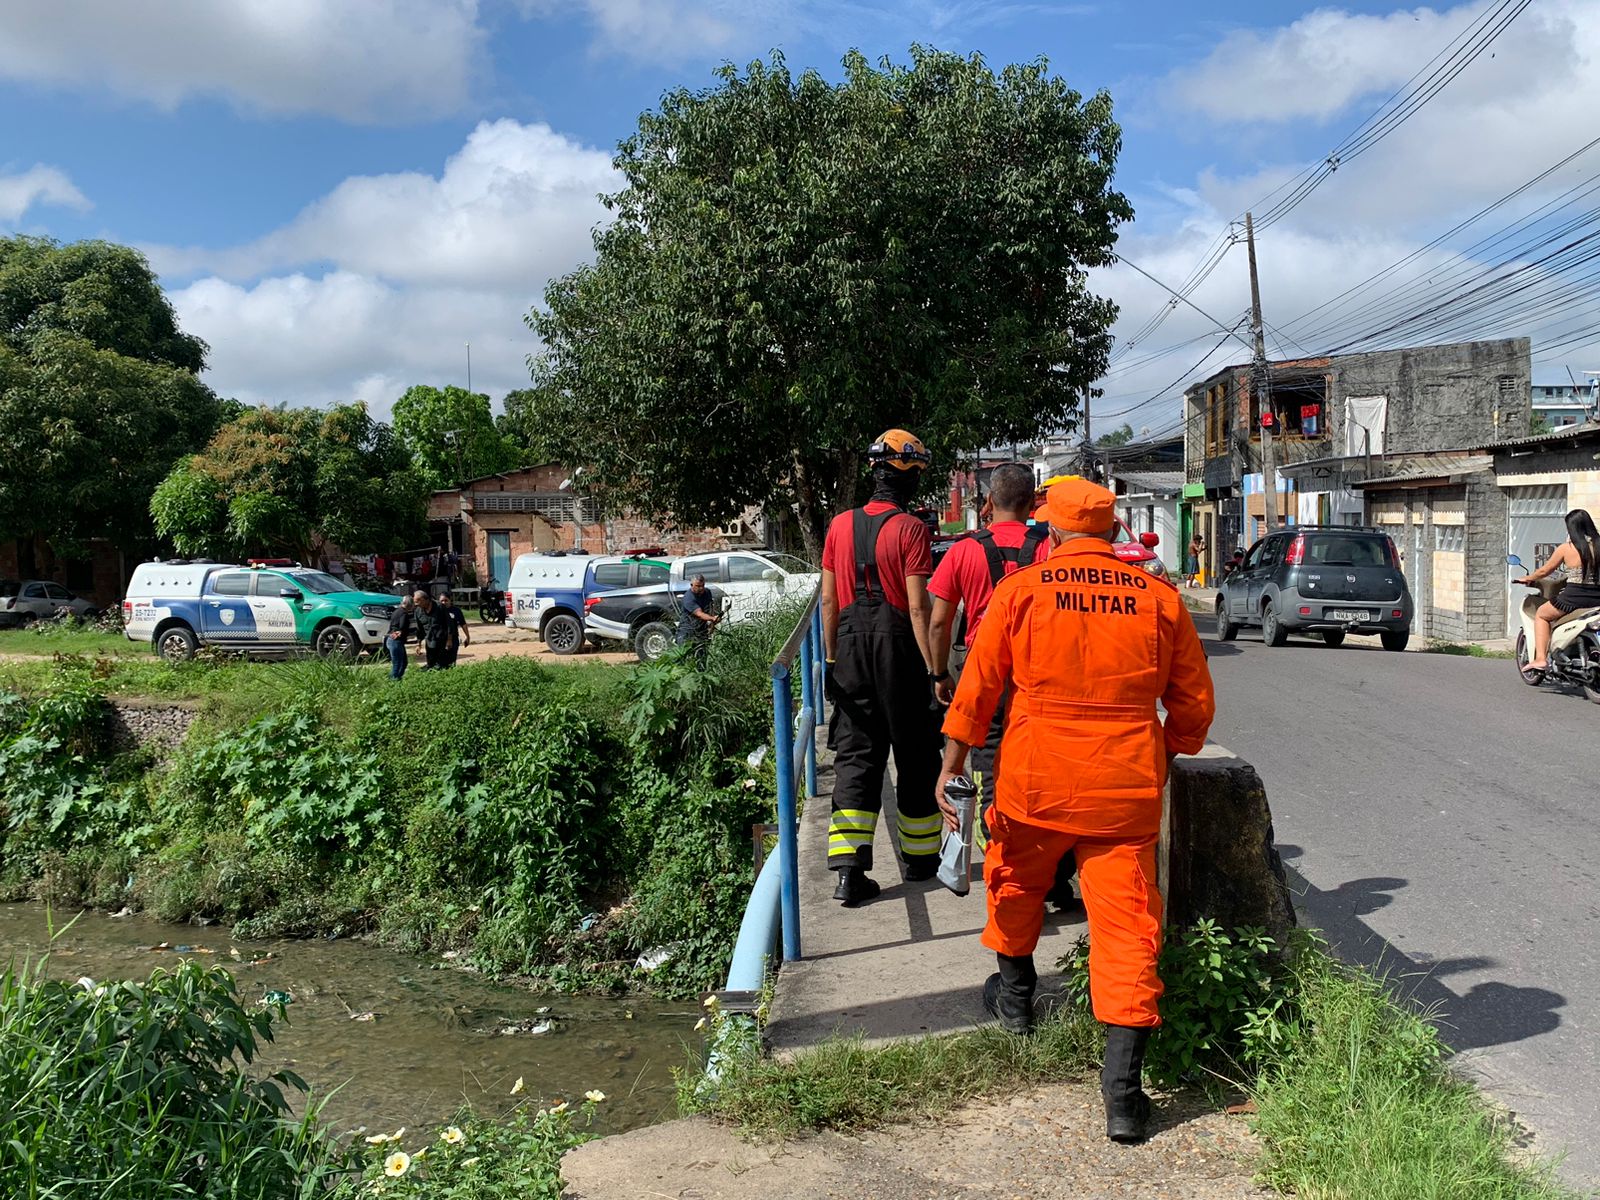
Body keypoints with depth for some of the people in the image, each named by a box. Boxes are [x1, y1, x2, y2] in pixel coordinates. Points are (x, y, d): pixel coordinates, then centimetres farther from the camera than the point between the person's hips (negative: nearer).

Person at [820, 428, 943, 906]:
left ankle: (848, 867, -3)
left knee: (856, 756, 7)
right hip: (899, 651, -4)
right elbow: (918, 606, -15)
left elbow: (829, 600, 8)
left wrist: (831, 658, 16)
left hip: (852, 651, 4)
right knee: (915, 755, 12)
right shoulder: (910, 530, -10)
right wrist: (934, 670, -12)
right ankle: (920, 857, 26)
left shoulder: (840, 526, 5)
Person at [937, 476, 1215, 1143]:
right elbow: (1194, 700, 8)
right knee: (1126, 920, 3)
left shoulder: (1020, 590, -3)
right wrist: (1164, 757, 25)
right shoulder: (1159, 598, 2)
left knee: (1017, 879, 26)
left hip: (1035, 779, 0)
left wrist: (952, 764, 7)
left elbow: (978, 684, -1)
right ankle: (1123, 1094, 0)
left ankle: (1014, 996, 46)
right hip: (1127, 787, 1)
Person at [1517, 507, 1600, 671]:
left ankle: (1540, 658, 8)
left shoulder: (1566, 548, -4)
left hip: (1574, 598, -4)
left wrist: (1527, 578, 26)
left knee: (1541, 615, 21)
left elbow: (1545, 570, 8)